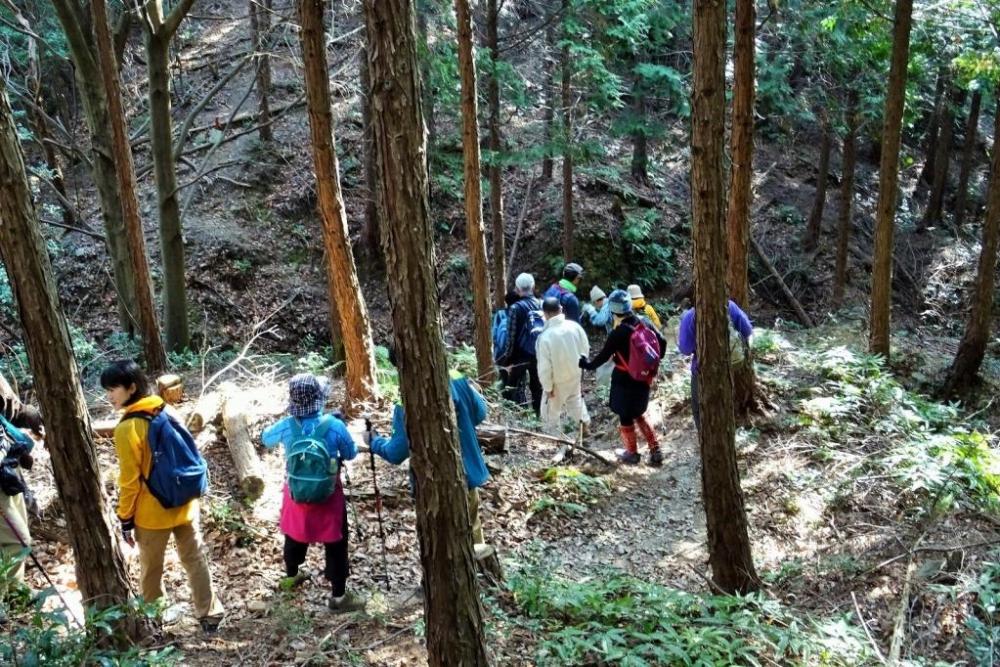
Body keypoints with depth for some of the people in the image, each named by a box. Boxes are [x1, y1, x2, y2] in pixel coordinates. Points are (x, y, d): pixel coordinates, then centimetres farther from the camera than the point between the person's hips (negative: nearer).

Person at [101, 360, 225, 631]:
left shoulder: (127, 429, -19)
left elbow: (130, 481, -15)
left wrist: (125, 519, -4)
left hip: (152, 514, -5)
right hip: (184, 505, 5)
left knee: (151, 569, 14)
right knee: (196, 560, 15)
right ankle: (210, 614, 20)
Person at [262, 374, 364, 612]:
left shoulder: (286, 426, -13)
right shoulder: (333, 425, -21)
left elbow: (266, 439, 10)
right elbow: (351, 453, -6)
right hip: (327, 495, -4)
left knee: (294, 534, 26)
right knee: (335, 543, 8)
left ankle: (291, 575, 49)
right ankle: (338, 596, 15)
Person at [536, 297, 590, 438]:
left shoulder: (545, 336, -30)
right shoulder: (575, 326, -17)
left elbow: (545, 366, -23)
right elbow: (586, 349, -3)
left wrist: (547, 387, -10)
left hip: (558, 380, -5)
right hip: (575, 373, 5)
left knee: (551, 409, 17)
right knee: (575, 398, 32)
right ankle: (584, 421, 51)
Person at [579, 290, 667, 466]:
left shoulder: (618, 332, -22)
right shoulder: (645, 323, -4)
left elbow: (604, 355, -12)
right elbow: (662, 342, 5)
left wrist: (588, 364, 5)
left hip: (624, 381, -6)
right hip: (643, 379, 6)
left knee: (625, 417, 12)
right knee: (638, 414, 22)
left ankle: (632, 453, 25)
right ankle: (655, 451, 20)